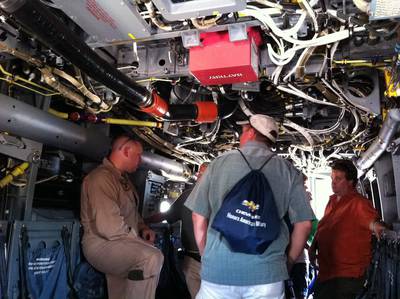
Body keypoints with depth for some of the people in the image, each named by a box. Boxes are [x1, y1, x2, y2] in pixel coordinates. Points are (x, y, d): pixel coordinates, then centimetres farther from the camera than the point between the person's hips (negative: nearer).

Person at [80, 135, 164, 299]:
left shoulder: (123, 178, 16)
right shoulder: (101, 178, -17)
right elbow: (108, 227, -26)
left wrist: (142, 227, 10)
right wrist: (137, 239, -14)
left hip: (122, 241, 10)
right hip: (102, 243, -10)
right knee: (152, 257, -29)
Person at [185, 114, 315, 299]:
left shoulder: (219, 163, 0)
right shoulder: (287, 170, 0)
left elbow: (199, 217, 3)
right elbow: (303, 223, 0)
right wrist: (289, 262, 14)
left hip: (218, 269, 1)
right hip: (267, 271, 0)